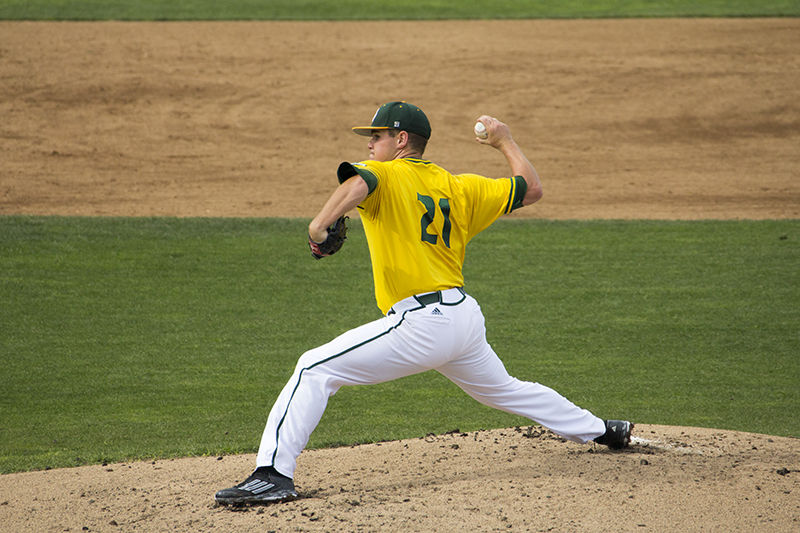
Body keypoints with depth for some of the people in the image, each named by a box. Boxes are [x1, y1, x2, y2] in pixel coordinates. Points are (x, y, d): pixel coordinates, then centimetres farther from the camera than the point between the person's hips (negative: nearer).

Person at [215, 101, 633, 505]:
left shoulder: (384, 176, -1)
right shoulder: (460, 187, 15)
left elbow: (358, 183, -26)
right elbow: (531, 189, 21)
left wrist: (320, 224, -41)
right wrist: (505, 142, 36)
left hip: (421, 324, -8)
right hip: (465, 317, 8)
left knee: (314, 369, -9)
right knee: (503, 389, 33)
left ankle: (273, 473, -23)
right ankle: (598, 430, 46)